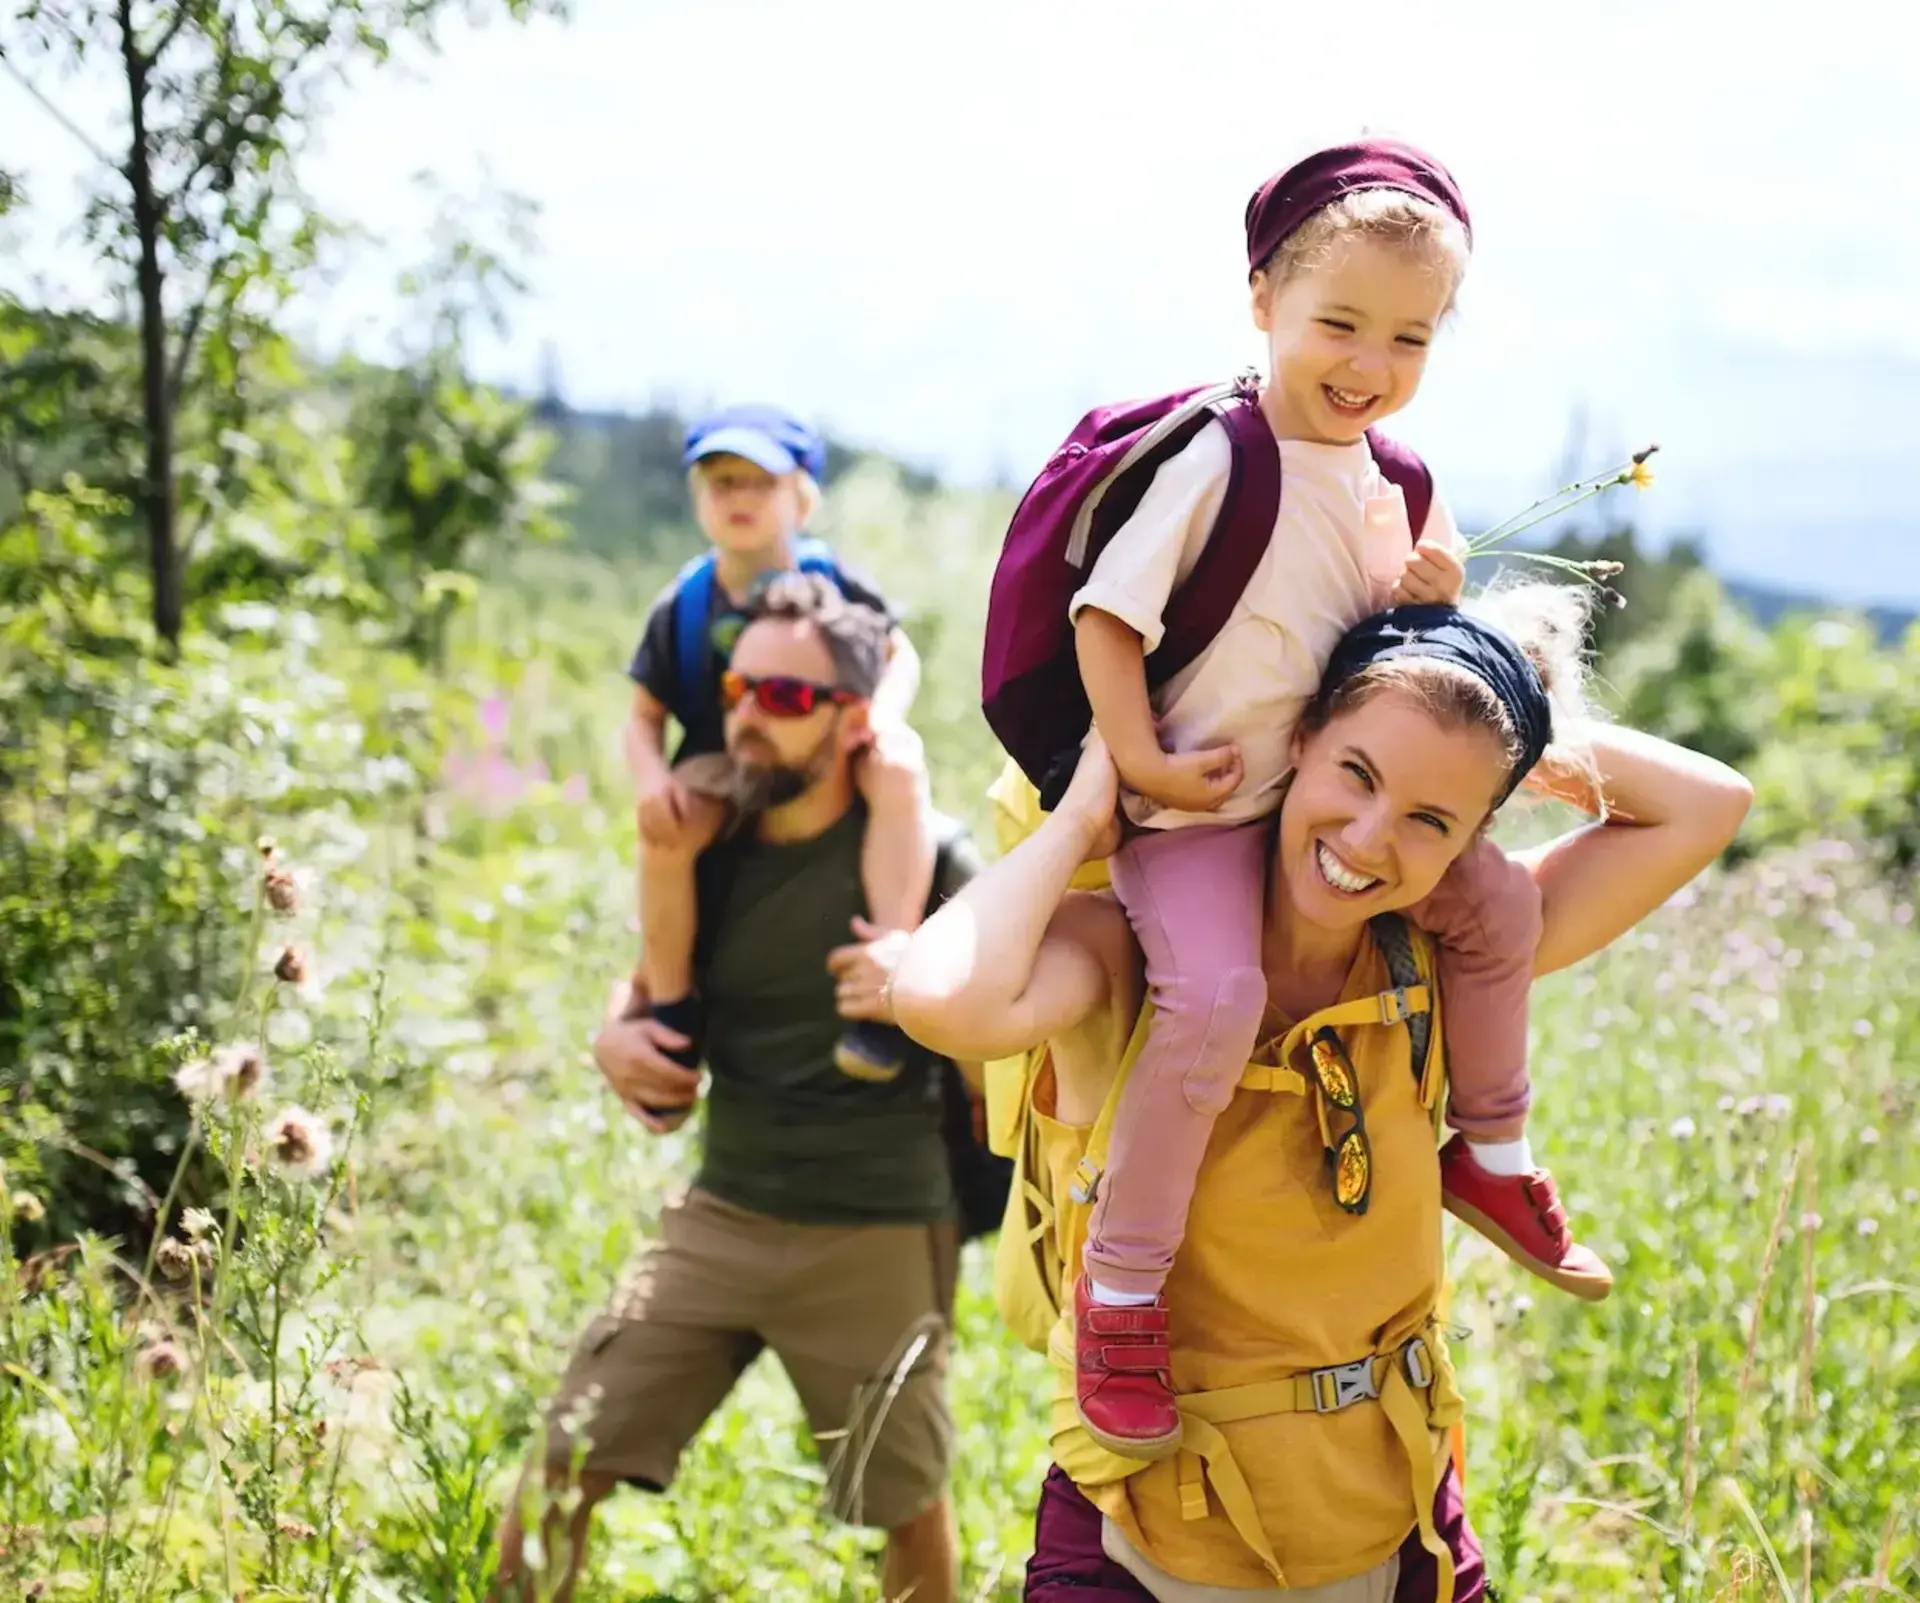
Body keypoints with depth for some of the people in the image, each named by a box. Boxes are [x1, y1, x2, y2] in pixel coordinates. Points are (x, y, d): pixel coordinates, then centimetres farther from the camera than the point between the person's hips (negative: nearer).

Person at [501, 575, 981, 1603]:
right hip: (719, 1219, 4)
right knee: (563, 1467, -2)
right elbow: (654, 982, 20)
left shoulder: (924, 859, -10)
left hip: (876, 1239, -4)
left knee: (908, 1507, 12)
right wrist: (617, 1035, -2)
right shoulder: (713, 851, 3)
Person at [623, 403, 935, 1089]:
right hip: (725, 765, 0)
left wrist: (884, 713, -16)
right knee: (665, 829, -33)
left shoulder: (832, 581, -3)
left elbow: (900, 654, 7)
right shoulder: (682, 607, -2)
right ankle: (672, 1010, -13)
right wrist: (652, 778, -19)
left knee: (900, 774, -35)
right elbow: (645, 715, 3)